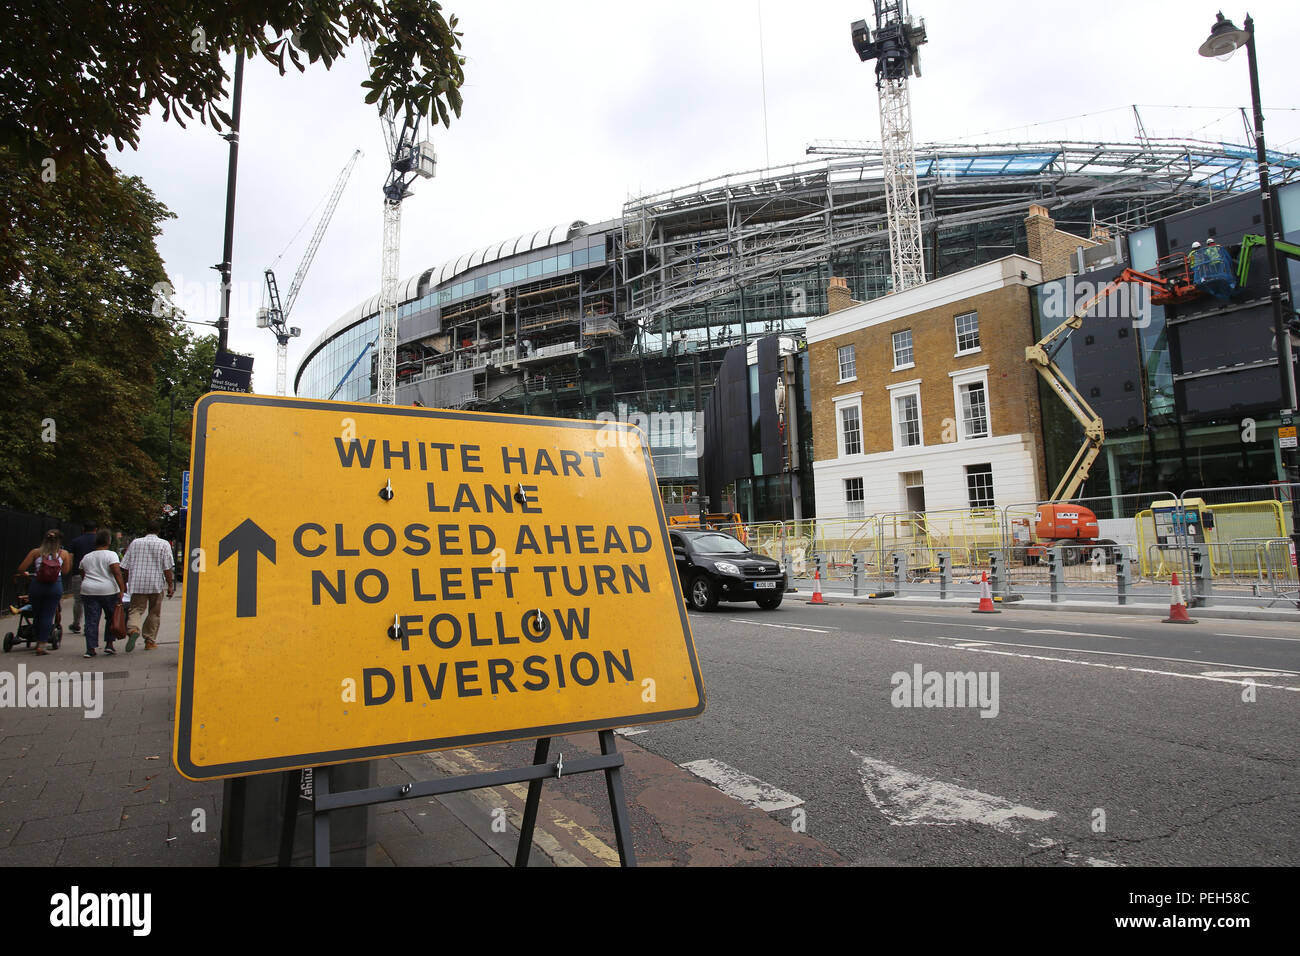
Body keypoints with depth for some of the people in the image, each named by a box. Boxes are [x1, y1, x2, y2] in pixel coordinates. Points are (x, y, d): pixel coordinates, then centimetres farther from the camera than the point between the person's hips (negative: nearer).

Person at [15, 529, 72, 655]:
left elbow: (21, 569, 0)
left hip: (36, 585, 1)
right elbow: (65, 572, 8)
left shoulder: (36, 552, 0)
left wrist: (24, 574, 21)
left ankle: (39, 641, 26)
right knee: (48, 615, 2)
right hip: (55, 586, -1)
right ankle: (42, 644, -4)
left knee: (37, 614, 16)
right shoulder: (63, 554, 1)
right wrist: (69, 559, 20)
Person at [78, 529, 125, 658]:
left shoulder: (86, 557, 12)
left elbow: (83, 576, 18)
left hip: (89, 591, 4)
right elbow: (117, 573, -15)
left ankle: (90, 649, 1)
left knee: (91, 620, 4)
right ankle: (109, 644, 8)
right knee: (111, 618, 11)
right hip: (109, 591, -4)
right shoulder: (111, 555, -6)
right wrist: (122, 590, -17)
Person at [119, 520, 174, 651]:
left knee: (136, 609, 3)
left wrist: (124, 583, 19)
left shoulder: (135, 543, 9)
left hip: (137, 583, 2)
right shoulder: (163, 544, -1)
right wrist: (170, 585, -2)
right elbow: (167, 568, -6)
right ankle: (150, 641, 12)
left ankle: (133, 629, -26)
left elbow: (125, 566, 11)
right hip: (156, 584, -2)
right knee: (154, 613, 9)